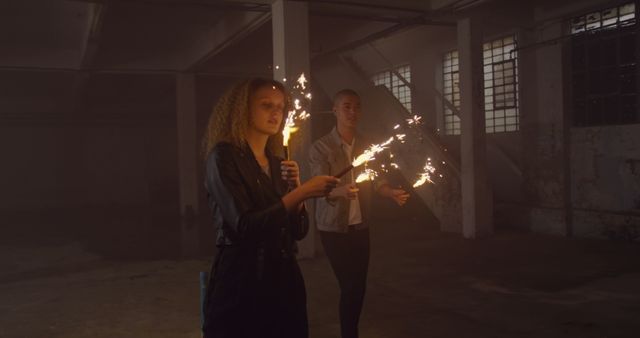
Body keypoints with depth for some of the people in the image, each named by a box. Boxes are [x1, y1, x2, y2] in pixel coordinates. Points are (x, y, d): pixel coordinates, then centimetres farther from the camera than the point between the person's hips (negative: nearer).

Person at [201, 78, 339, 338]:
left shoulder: (278, 164, 11)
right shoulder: (224, 156, -9)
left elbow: (298, 231, 9)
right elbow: (244, 226, -20)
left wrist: (295, 187, -6)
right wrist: (300, 193, -20)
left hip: (284, 277, 6)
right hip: (241, 280, -6)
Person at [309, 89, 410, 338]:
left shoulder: (366, 145, 6)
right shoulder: (321, 147, -11)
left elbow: (375, 180, -1)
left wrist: (392, 193, -22)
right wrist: (341, 190, -42)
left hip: (360, 226, 5)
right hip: (334, 227, -5)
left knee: (359, 284, 11)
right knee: (350, 285, -6)